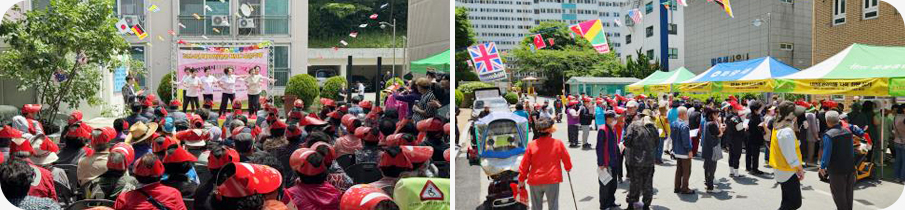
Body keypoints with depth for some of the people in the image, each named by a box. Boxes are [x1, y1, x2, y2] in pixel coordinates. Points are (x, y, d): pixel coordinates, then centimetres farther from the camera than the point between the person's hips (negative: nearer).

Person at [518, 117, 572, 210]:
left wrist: (521, 180, 10)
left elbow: (524, 165, -1)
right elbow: (566, 159, 5)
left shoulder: (531, 145, -4)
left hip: (535, 181, 2)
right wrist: (568, 168, 27)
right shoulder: (558, 143, -7)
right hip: (552, 181, -2)